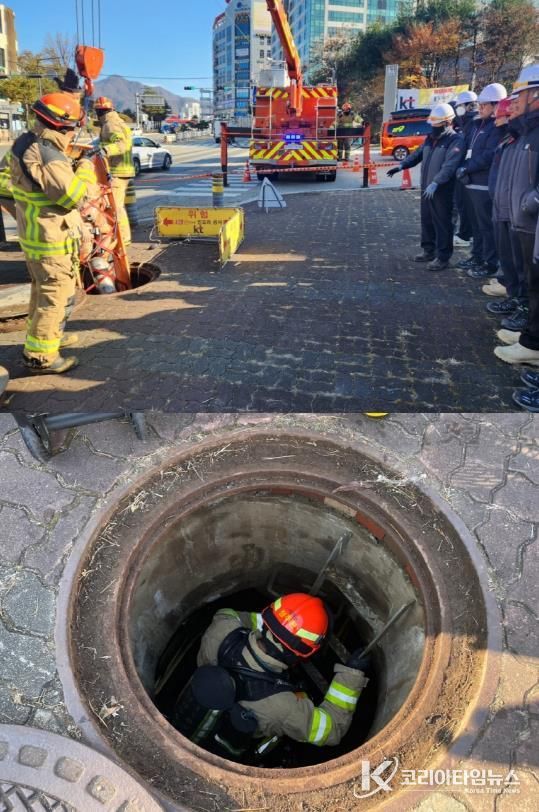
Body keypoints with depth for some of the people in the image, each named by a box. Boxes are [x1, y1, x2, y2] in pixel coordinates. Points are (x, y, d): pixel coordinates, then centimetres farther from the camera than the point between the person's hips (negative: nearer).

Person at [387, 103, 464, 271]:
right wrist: (402, 165, 5)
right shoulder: (430, 138, 16)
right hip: (426, 188, 8)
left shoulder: (456, 140, -12)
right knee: (426, 220, 15)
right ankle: (429, 250, 29)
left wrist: (435, 183, -34)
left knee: (442, 223, -5)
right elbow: (418, 154, 22)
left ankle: (443, 257, 0)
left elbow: (450, 166, -23)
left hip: (442, 190, -8)